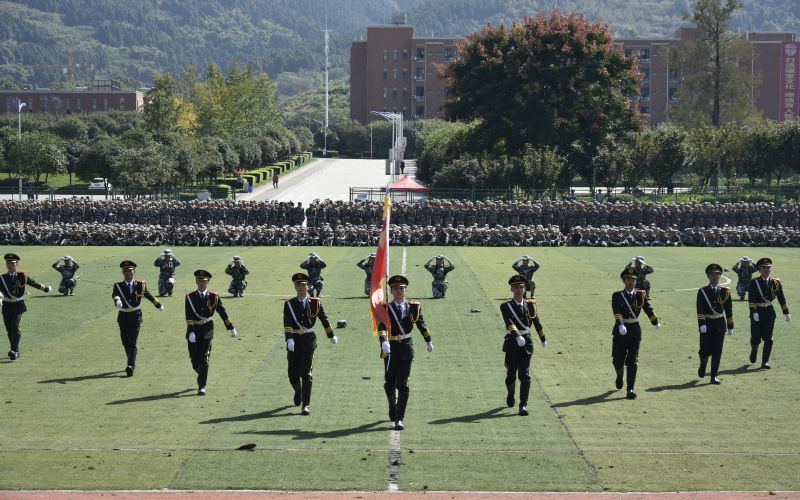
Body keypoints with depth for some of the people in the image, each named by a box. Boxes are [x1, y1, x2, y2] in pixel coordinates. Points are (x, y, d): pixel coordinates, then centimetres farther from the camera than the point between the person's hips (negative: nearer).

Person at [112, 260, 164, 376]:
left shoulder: (140, 285, -2)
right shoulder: (118, 286, -4)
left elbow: (149, 296, 13)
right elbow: (114, 295, -25)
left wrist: (159, 305, 27)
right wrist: (117, 301, -49)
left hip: (135, 316, -2)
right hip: (123, 317, 2)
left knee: (132, 343, -12)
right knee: (125, 342, 14)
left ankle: (130, 366, -21)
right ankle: (132, 363, 34)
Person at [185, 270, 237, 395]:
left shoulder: (214, 297, 0)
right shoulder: (190, 297, -1)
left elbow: (223, 313, 8)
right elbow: (189, 316, -11)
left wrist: (231, 328, 13)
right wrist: (191, 332, -22)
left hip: (207, 331, -1)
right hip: (194, 330, 1)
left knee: (204, 359, -10)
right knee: (195, 361, 7)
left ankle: (202, 387, -8)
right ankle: (202, 376, 39)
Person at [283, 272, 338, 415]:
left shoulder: (315, 303, -1)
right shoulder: (289, 304, -3)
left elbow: (324, 319, 11)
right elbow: (287, 323, -15)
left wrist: (331, 336, 20)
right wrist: (289, 339, -28)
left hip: (309, 340, -1)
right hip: (294, 340, 1)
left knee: (306, 373, -8)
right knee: (293, 374, 9)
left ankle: (306, 405, -6)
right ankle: (298, 391, 42)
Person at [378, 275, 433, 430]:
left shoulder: (414, 307, 2)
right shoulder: (385, 308, -5)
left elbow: (421, 324, 16)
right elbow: (382, 327, -20)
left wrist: (428, 342, 26)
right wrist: (384, 342, -38)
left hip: (406, 348, 0)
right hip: (390, 348, 0)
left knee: (403, 385, -6)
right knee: (389, 384, 11)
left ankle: (399, 419, -8)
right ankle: (393, 409, 39)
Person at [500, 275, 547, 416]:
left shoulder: (530, 304, 4)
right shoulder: (506, 306, -5)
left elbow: (536, 322, 17)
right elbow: (509, 323, -22)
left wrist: (543, 339, 27)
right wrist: (517, 336, -39)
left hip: (526, 342, 1)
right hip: (512, 342, -1)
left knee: (525, 375, -9)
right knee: (511, 375, 10)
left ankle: (523, 405, -9)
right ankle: (510, 395, 40)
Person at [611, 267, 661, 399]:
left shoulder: (641, 295, 3)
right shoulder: (617, 296, -4)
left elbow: (648, 309, 14)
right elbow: (617, 312, -20)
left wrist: (656, 323, 22)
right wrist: (621, 325, -36)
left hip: (634, 331, 0)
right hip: (620, 331, 0)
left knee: (632, 361, -6)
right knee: (618, 359, 8)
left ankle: (630, 390, -7)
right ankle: (619, 377, 42)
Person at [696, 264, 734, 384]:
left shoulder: (725, 291, 5)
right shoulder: (702, 291, -2)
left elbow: (729, 310, 8)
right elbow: (700, 310, -10)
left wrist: (730, 326, 8)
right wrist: (702, 324, -20)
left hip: (720, 324, 2)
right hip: (707, 324, -1)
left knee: (717, 351, -1)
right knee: (705, 350, 0)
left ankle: (714, 377, 4)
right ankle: (702, 365, 33)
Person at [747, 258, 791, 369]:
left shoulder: (776, 283, 5)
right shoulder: (754, 283, -5)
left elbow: (781, 298, 11)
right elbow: (751, 299, -12)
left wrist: (786, 313, 11)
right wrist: (754, 313, -22)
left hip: (770, 313, 2)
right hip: (757, 312, -2)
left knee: (768, 339, -3)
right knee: (756, 338, 3)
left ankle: (765, 362, 1)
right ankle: (754, 351, 37)